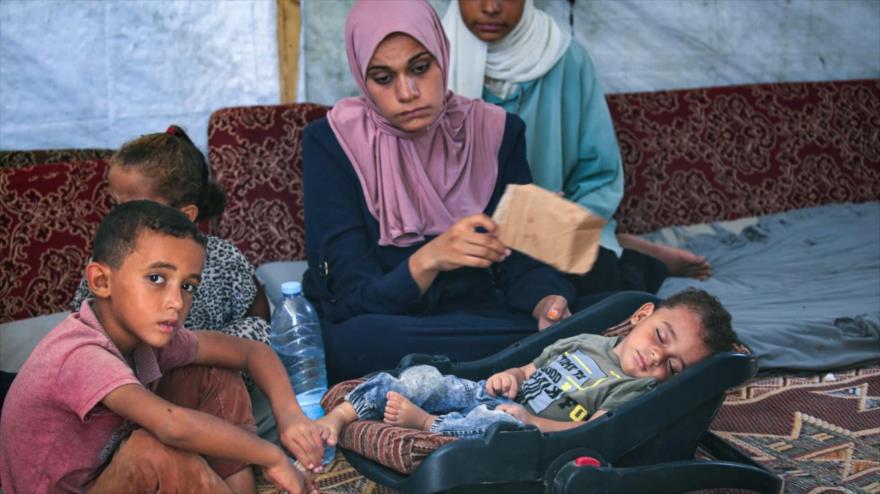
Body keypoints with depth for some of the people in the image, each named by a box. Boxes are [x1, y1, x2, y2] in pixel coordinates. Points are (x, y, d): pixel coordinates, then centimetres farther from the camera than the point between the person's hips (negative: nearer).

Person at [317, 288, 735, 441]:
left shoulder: (636, 390, -2)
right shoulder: (587, 343, 18)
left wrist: (532, 421, -25)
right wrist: (510, 376, 2)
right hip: (484, 395, 6)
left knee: (500, 424, -41)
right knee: (425, 379, -15)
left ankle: (423, 422, -30)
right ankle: (337, 417, -15)